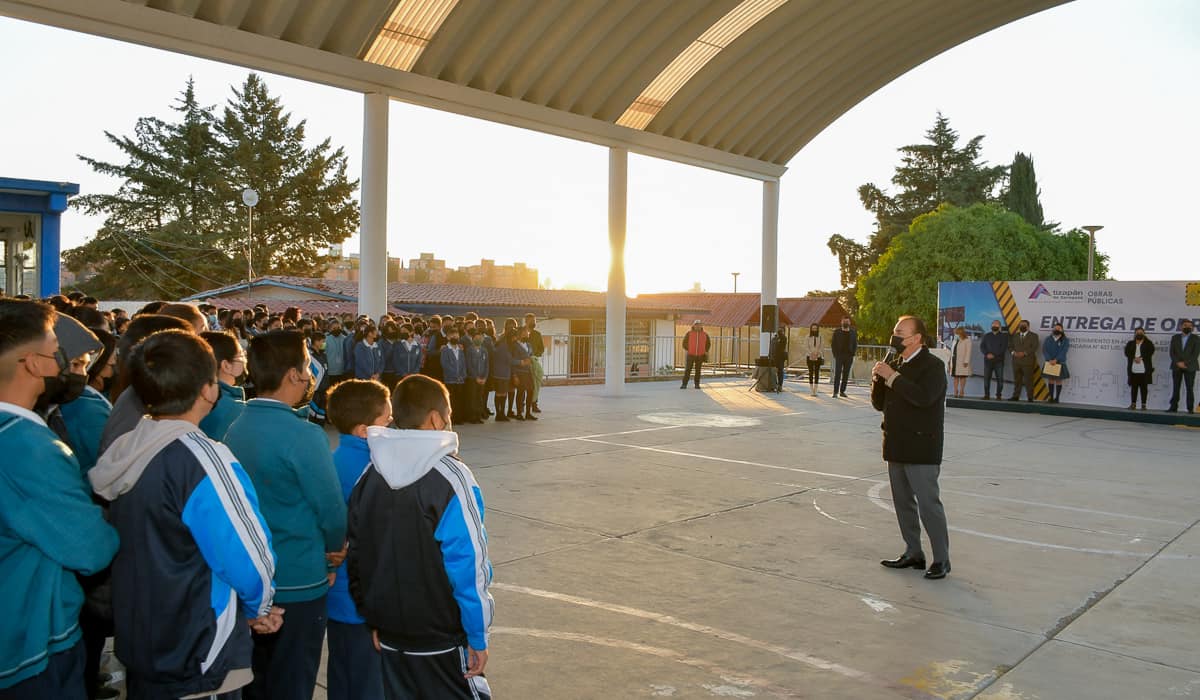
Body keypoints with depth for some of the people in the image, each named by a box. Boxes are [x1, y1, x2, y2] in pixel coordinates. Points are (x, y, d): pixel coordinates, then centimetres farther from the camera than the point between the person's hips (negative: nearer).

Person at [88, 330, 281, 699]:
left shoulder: (123, 451, -1)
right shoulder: (202, 460, -24)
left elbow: (150, 553, 7)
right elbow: (250, 561, -21)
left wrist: (242, 606, 8)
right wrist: (256, 608, 2)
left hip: (138, 648, 8)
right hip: (199, 663, -7)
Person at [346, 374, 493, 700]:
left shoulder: (370, 475, 1)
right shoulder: (450, 476, -17)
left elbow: (356, 554, 5)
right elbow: (468, 562, -18)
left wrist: (374, 622, 13)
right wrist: (478, 636, -11)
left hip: (389, 635, 6)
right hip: (442, 639, -5)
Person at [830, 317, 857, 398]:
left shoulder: (853, 332, 8)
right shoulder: (837, 331, 4)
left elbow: (855, 344, 10)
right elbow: (833, 344, 4)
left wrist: (852, 354, -2)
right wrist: (835, 354, -5)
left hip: (849, 357, 2)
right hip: (839, 356, -2)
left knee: (846, 375, 4)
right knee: (837, 374, -9)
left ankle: (842, 391, 11)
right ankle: (835, 392, -11)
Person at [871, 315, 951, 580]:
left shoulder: (932, 365, -11)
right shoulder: (895, 364, 12)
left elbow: (924, 397, -28)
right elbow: (879, 404, 12)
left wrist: (892, 377, -22)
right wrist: (878, 378, -6)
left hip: (921, 447, -8)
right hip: (896, 446, 8)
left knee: (928, 503, -4)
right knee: (903, 503, 14)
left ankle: (941, 559, 6)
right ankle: (913, 553, 25)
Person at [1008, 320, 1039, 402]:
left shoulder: (1033, 336, 4)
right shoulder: (1015, 336, 18)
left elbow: (1034, 347, -7)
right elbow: (1010, 346, 14)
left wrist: (1024, 353, -17)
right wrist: (1013, 352, -6)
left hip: (1028, 361, -4)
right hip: (1016, 361, 4)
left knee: (1028, 380, -5)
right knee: (1017, 380, 3)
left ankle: (1030, 397, -2)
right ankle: (1016, 396, 6)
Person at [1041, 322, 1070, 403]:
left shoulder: (1065, 340, 0)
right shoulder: (1048, 339, 6)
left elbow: (1063, 352, -11)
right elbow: (1044, 350, -3)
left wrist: (1055, 360, -21)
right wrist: (1049, 360, -16)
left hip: (1060, 363, -2)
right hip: (1049, 363, 2)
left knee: (1058, 380, 1)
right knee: (1050, 380, 6)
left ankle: (1056, 398, 5)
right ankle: (1051, 397, 12)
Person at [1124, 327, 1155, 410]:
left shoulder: (1148, 344, 7)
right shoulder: (1130, 344, 13)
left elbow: (1150, 352, -8)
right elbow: (1127, 352, 0)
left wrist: (1141, 358, -15)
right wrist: (1134, 358, -15)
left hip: (1145, 370, -2)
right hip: (1133, 369, 2)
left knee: (1144, 387, 1)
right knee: (1134, 387, 5)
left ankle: (1143, 405, 5)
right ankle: (1133, 404, 11)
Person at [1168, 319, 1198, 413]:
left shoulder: (1195, 339, 4)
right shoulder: (1175, 337, 11)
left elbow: (1196, 353, -4)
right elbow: (1171, 352, 4)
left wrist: (1185, 363, -12)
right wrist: (1178, 362, -9)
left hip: (1190, 367, -2)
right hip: (1176, 366, 2)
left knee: (1190, 388, -3)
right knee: (1175, 388, 1)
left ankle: (1190, 408, -2)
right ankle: (1173, 407, 1)